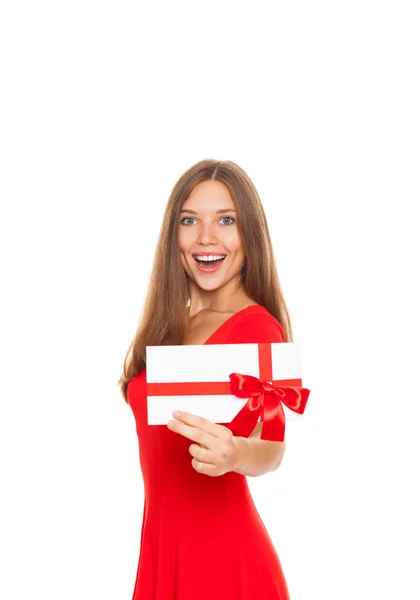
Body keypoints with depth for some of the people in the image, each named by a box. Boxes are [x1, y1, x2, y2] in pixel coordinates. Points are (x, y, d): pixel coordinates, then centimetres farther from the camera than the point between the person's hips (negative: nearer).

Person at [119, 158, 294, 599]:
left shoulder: (258, 327, -16)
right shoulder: (172, 325, 5)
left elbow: (273, 446, -25)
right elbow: (160, 429, 8)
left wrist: (234, 454, -45)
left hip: (221, 549, -6)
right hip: (162, 541, 6)